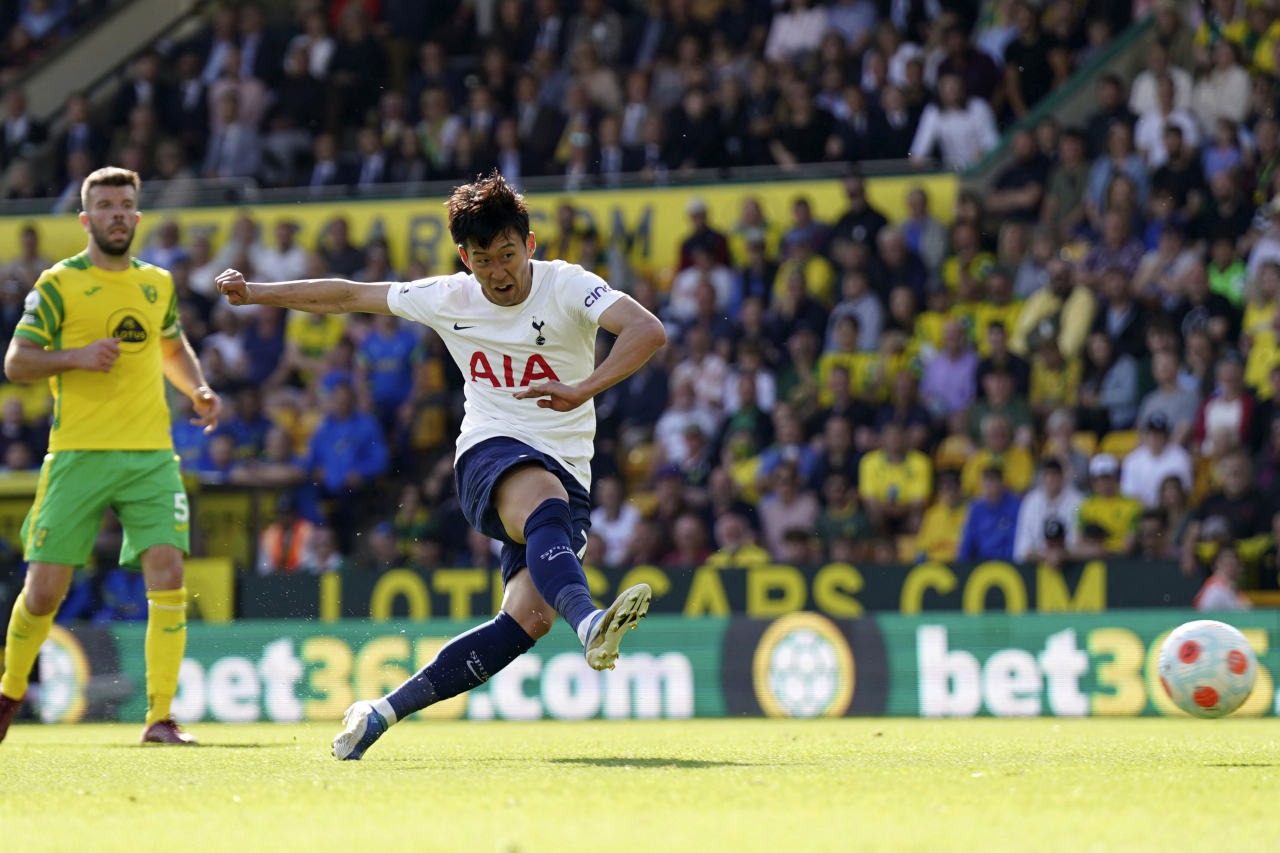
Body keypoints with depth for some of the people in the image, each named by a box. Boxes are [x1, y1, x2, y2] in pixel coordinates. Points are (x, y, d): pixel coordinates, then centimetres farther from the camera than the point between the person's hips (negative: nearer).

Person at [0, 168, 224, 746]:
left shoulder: (157, 283, 13)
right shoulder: (59, 284, 0)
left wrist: (198, 389, 12)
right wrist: (77, 356, -17)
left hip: (151, 454, 3)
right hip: (79, 454, -3)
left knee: (168, 575, -14)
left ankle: (159, 718, -10)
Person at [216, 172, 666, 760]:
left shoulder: (567, 288, -5)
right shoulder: (448, 298, 6)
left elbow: (648, 331, -22)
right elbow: (349, 296, 21)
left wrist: (582, 390, -36)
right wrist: (255, 293, 25)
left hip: (568, 475, 1)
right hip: (489, 453, -1)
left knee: (529, 617, -21)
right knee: (545, 498, -39)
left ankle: (383, 712, -12)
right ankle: (589, 623, -70)